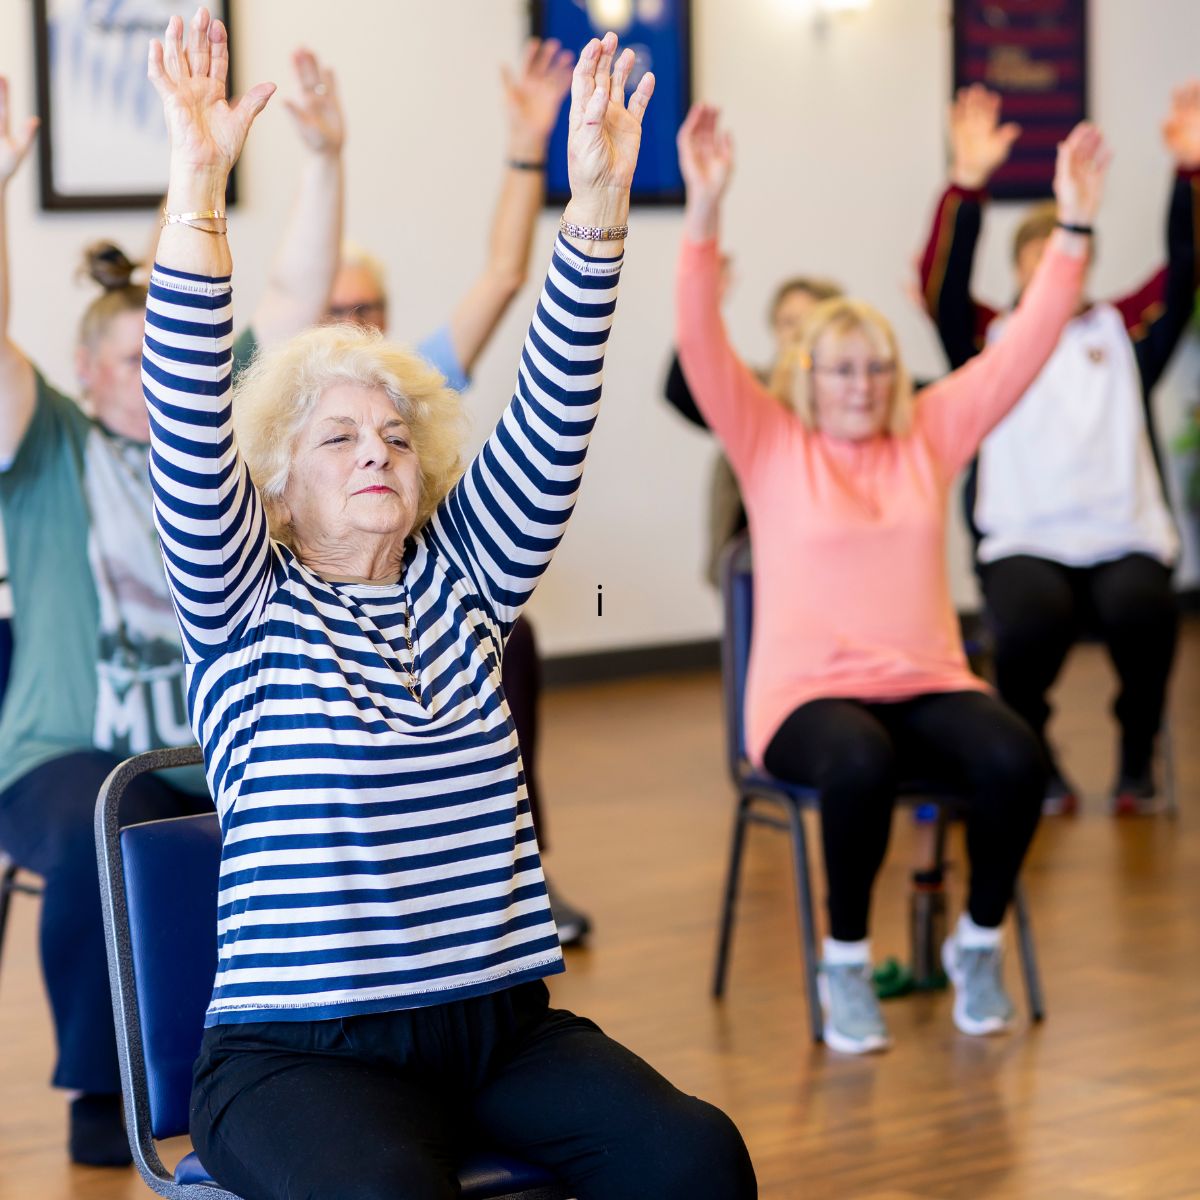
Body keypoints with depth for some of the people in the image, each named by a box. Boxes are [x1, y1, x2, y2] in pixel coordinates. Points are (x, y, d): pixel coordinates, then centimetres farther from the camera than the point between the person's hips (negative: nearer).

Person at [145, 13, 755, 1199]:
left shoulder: (457, 580, 14)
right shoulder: (243, 608, 3)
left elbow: (548, 421, 4)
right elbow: (188, 430, -12)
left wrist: (597, 203, -7)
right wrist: (197, 188, -24)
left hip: (501, 1023, 4)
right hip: (303, 1051, -4)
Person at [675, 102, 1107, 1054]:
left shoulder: (931, 435, 12)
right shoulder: (771, 446, 4)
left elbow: (1024, 347, 8)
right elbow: (702, 346, -9)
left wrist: (1074, 227, -1)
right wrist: (705, 211, -21)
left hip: (927, 682, 3)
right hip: (809, 691, -3)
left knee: (1014, 759, -29)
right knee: (859, 765, -38)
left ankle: (979, 945, -3)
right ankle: (845, 965, -14)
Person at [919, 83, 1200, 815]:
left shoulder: (1123, 330, 19)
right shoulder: (992, 339, 15)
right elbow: (942, 285, -3)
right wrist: (968, 183, -15)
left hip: (1124, 536, 1)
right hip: (1024, 541, -1)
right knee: (1032, 620, -33)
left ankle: (1138, 758, -5)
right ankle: (1033, 757, -4)